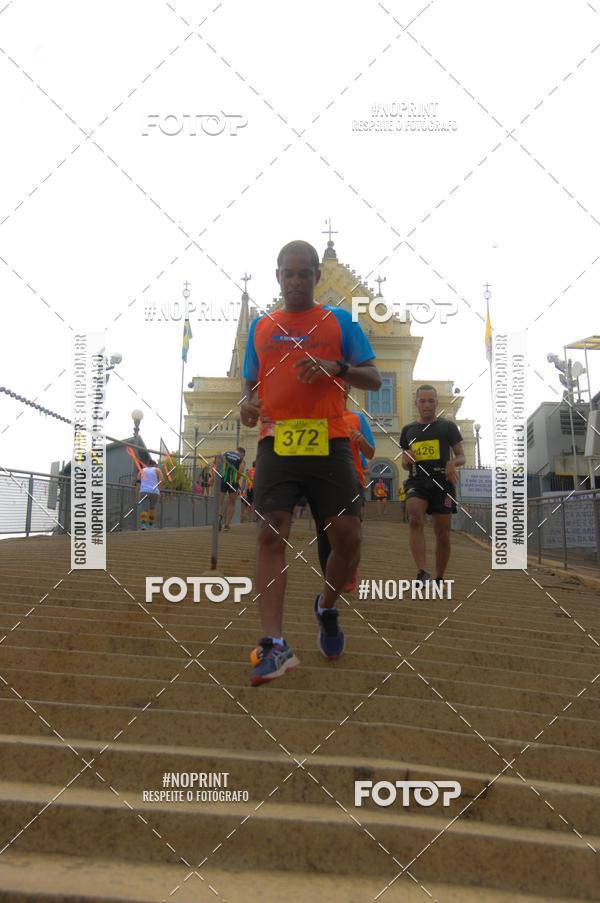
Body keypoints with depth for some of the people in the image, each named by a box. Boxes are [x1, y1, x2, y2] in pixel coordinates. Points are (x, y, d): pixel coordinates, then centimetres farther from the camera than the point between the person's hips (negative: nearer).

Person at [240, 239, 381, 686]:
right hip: (277, 442, 1)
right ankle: (274, 644, -16)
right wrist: (248, 405, -1)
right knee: (271, 533, -13)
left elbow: (374, 379, 5)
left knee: (348, 536, -4)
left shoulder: (340, 320, 10)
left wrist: (337, 367, -14)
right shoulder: (261, 326, 17)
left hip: (329, 442, -1)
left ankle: (327, 607, 26)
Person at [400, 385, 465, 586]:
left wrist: (452, 462, -16)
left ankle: (439, 579, 19)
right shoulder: (408, 430, 14)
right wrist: (406, 461, -3)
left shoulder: (448, 426, 7)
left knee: (443, 535, 2)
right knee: (415, 520, -28)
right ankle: (422, 573, -34)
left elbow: (462, 457, 7)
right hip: (417, 482, 1)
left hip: (442, 482, 0)